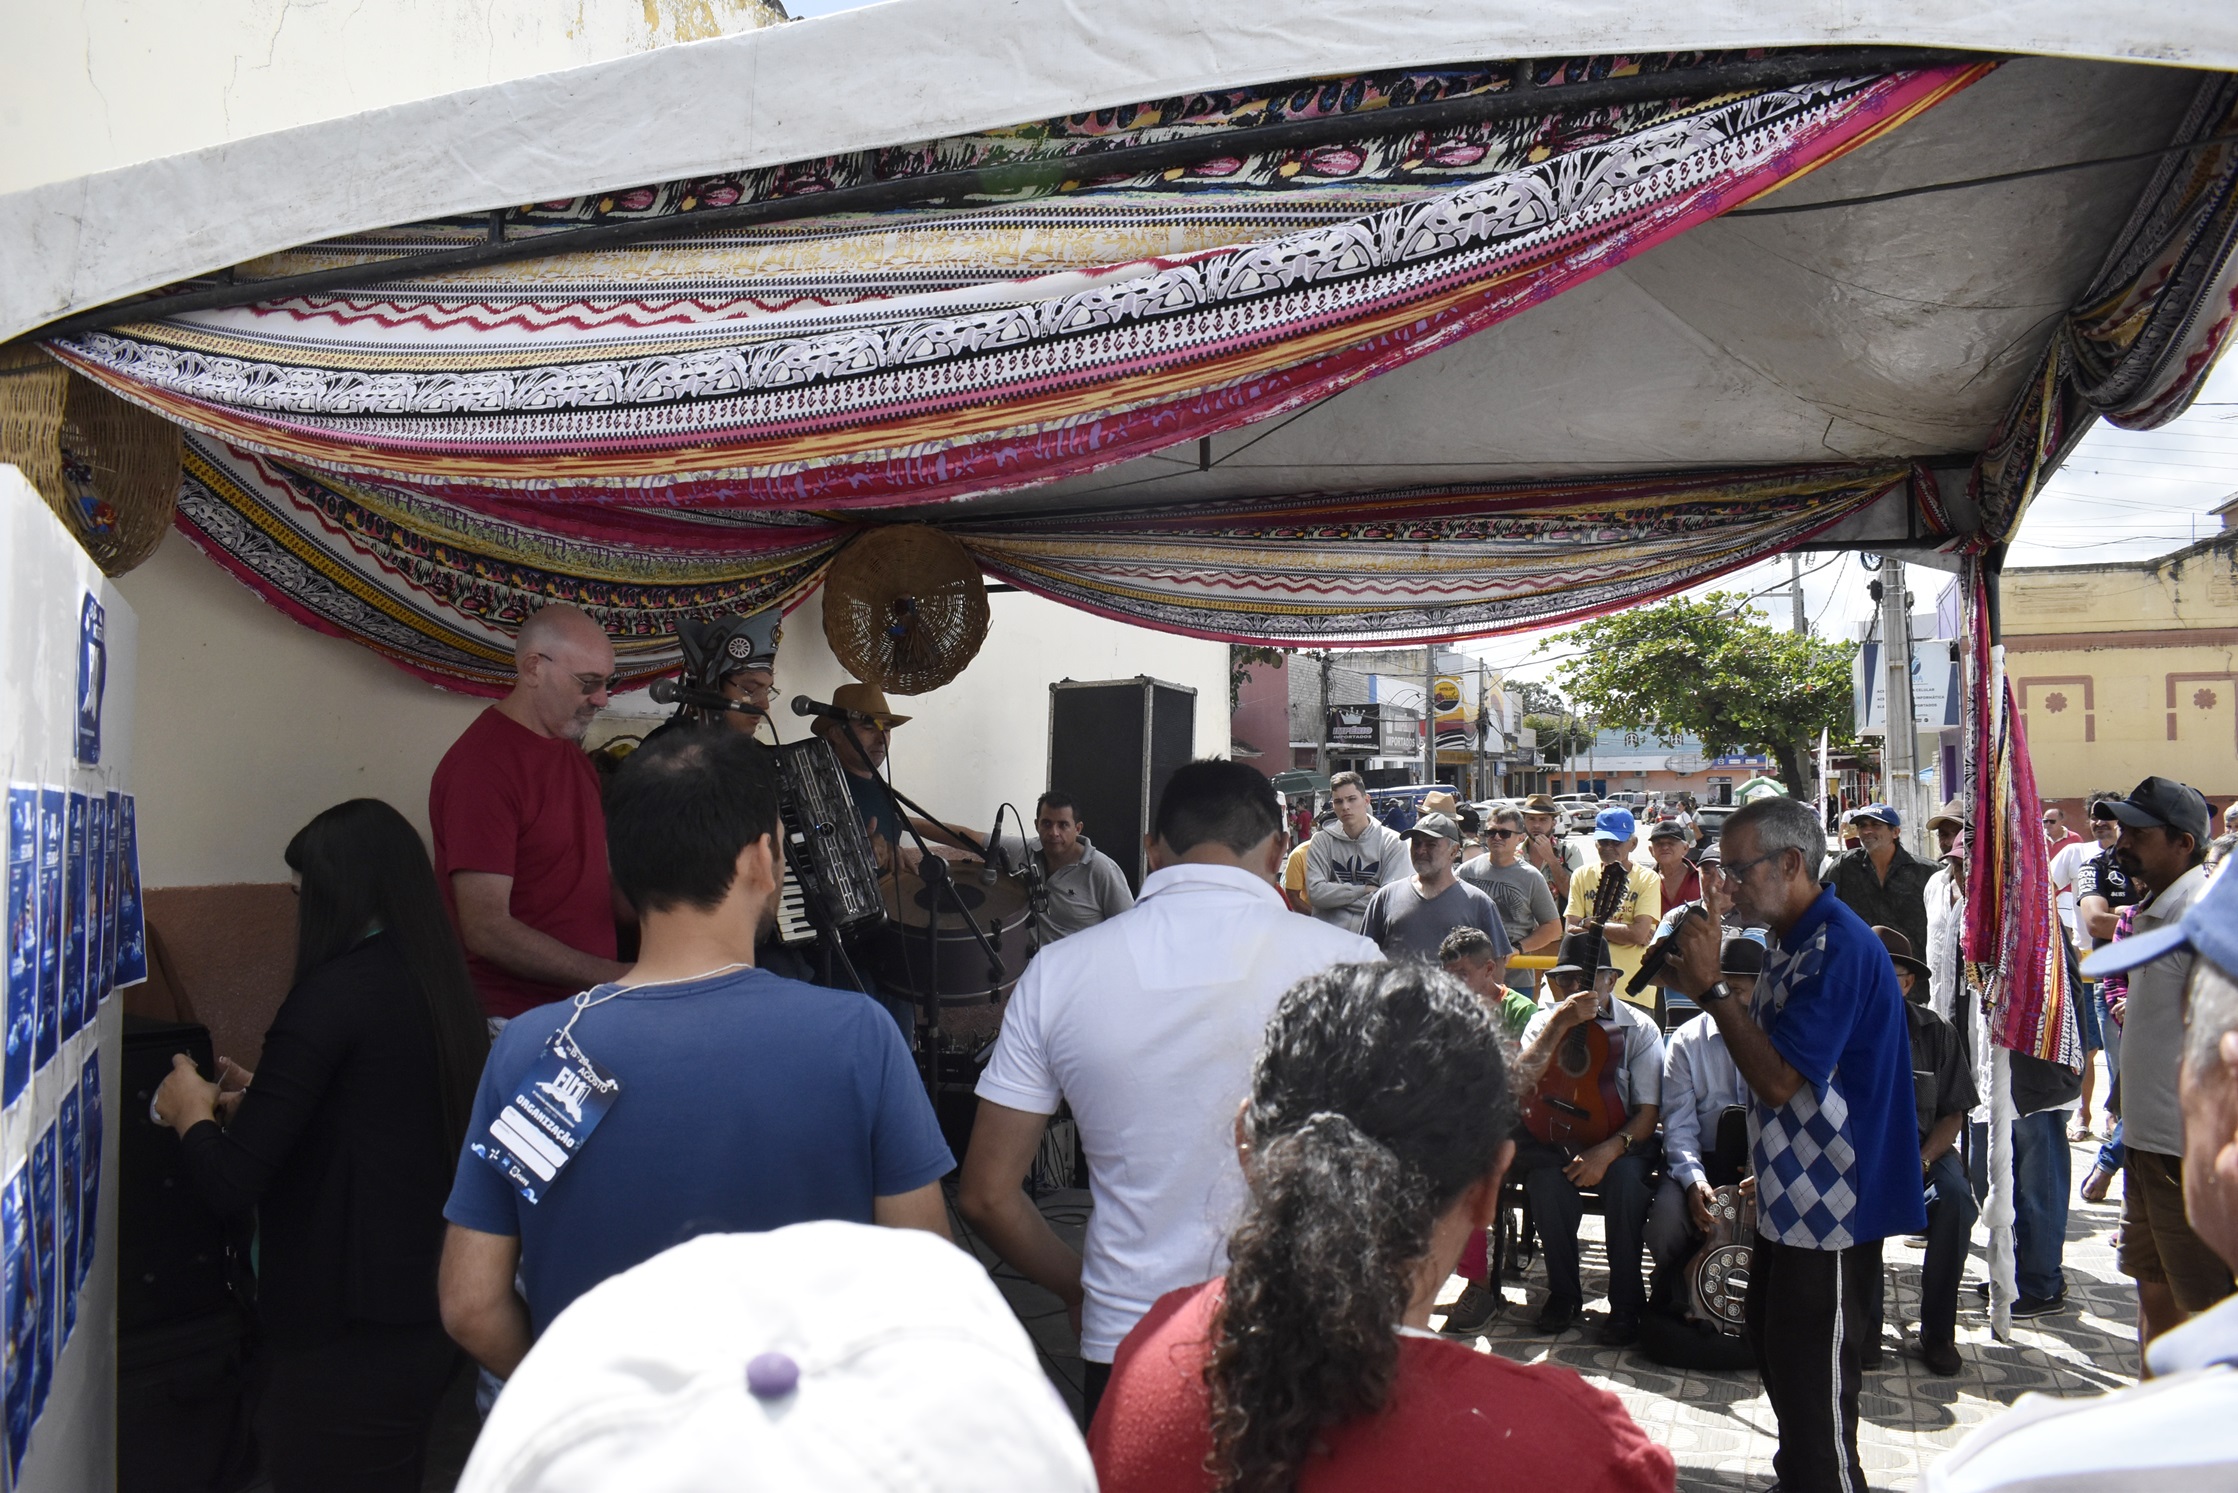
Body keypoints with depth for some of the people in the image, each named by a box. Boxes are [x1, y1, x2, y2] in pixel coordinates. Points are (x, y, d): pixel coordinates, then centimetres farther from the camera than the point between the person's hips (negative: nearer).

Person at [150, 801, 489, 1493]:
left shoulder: (332, 996, -18)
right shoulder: (444, 989, 3)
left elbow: (231, 1185, -17)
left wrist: (191, 1114, 2)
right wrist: (264, 1095, 18)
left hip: (346, 1339, -7)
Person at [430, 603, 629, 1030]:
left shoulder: (569, 748, 12)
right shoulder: (480, 766, -18)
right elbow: (485, 928, -23)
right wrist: (614, 976, -25)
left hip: (579, 1006, 8)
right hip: (514, 1022, -8)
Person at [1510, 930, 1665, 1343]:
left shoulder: (1639, 1029, -2)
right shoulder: (1546, 1020, 1)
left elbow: (1648, 1113, -6)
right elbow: (1520, 1080, -18)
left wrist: (1608, 1150, -23)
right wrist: (1559, 1024, -27)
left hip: (1620, 1139, 0)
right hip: (1554, 1137, 1)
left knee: (1625, 1180, -32)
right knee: (1549, 1181, -30)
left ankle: (1626, 1303, -13)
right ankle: (1564, 1294, -7)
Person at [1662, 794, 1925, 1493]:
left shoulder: (1840, 947, -23)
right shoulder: (1791, 941, 10)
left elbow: (1779, 1078, -26)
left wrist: (1711, 986, -22)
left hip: (1832, 1200, -11)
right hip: (1791, 1192, 11)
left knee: (1814, 1373, 2)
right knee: (1773, 1345, 23)